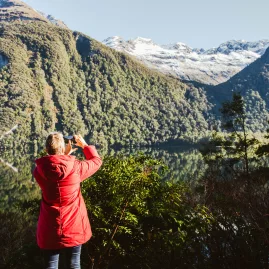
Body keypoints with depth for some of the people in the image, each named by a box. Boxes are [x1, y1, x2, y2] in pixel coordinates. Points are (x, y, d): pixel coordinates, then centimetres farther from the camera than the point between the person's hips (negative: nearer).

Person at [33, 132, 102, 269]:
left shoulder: (39, 170, -7)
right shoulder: (76, 167, -11)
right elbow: (96, 161, 8)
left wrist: (64, 155, 18)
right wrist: (85, 145, 19)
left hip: (49, 229, 1)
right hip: (73, 228, -1)